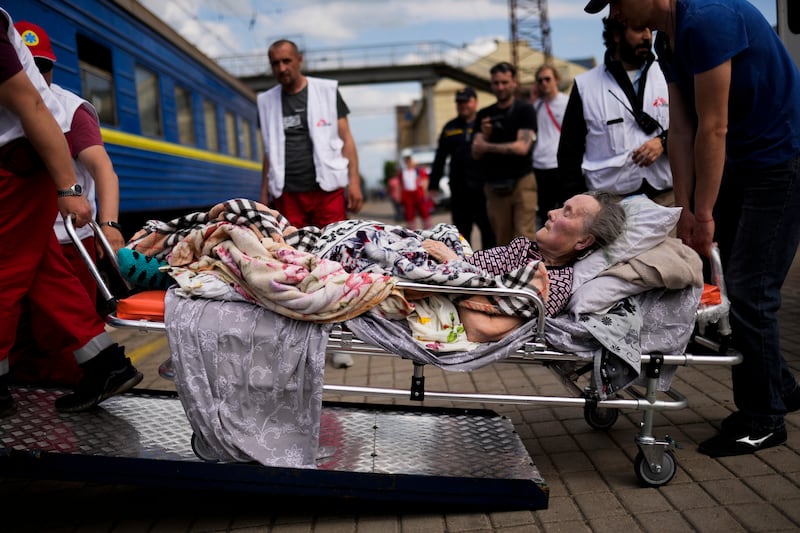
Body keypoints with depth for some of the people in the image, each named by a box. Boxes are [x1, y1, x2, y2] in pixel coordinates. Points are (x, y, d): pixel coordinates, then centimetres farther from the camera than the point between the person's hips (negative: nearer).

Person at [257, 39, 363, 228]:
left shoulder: (327, 91, 6)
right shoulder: (267, 101, 14)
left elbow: (346, 138, 3)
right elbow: (269, 151, 17)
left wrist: (354, 181, -6)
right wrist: (264, 192, 11)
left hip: (327, 190, -2)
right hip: (287, 194, 2)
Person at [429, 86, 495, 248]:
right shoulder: (450, 128, 13)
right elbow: (439, 159, 13)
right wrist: (433, 185, 10)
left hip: (483, 188, -3)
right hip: (459, 191, 3)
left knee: (489, 230, 3)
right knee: (461, 234, 10)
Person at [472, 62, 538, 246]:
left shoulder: (524, 110, 1)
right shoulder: (484, 115, 13)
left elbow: (522, 147, -11)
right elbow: (476, 153, 8)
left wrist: (487, 146, -3)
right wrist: (484, 134, -12)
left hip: (521, 182, -4)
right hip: (494, 187, 4)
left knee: (525, 238, -10)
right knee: (503, 241, 6)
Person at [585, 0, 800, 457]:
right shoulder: (668, 41, 7)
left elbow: (713, 128, -22)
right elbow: (683, 130, 4)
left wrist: (703, 213, -16)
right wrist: (685, 209, 1)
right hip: (740, 162, 9)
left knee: (748, 290, -7)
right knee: (730, 283, 11)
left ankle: (763, 421, 9)